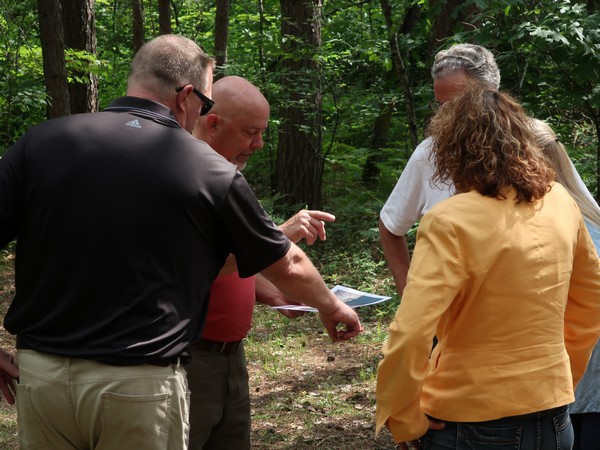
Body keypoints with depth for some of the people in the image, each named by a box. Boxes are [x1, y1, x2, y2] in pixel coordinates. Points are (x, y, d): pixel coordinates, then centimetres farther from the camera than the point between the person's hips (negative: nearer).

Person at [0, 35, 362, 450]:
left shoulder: (40, 143, -1)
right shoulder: (209, 170, -3)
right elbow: (287, 267, 10)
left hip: (40, 373, 3)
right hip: (141, 384, -2)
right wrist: (331, 307, 29)